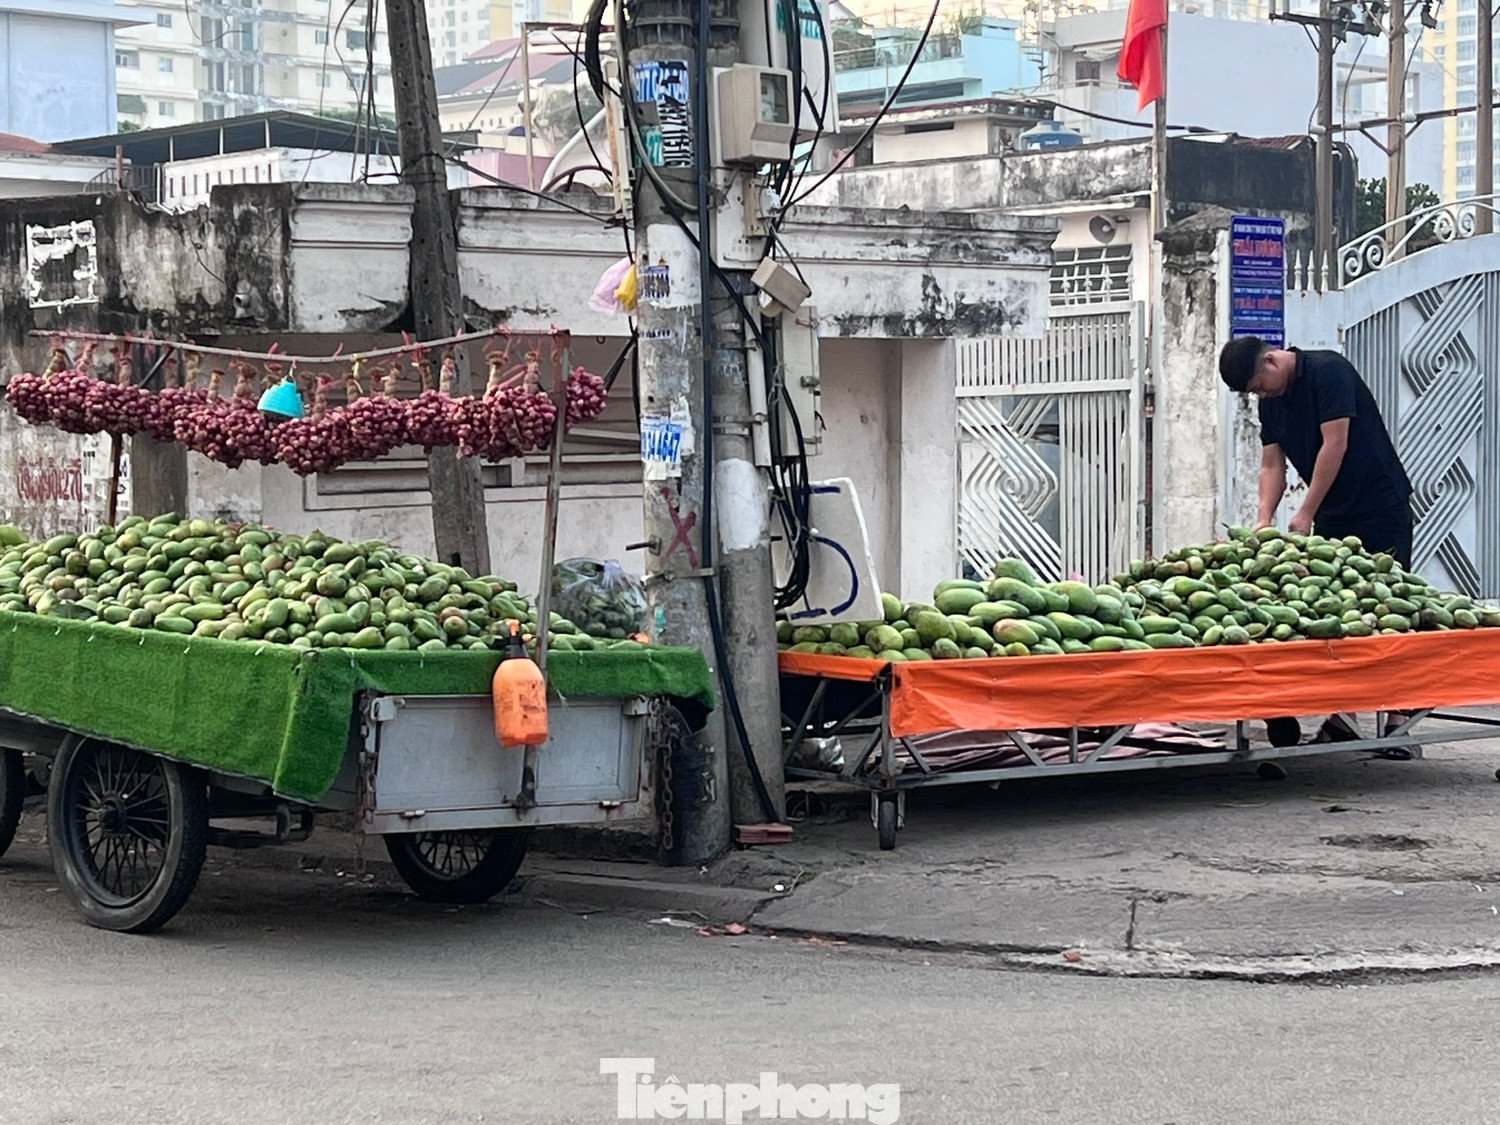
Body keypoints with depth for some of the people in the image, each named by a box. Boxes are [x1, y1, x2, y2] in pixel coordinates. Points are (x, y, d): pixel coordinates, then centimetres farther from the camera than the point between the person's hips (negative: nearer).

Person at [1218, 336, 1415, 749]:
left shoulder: (1328, 371, -16)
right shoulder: (1271, 399, 8)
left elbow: (1335, 445, -20)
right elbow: (1272, 464, 7)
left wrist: (1305, 514, -19)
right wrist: (1264, 520, -9)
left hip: (1381, 508, -8)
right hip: (1332, 514, 8)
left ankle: (1396, 720, -6)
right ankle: (1338, 720, 4)